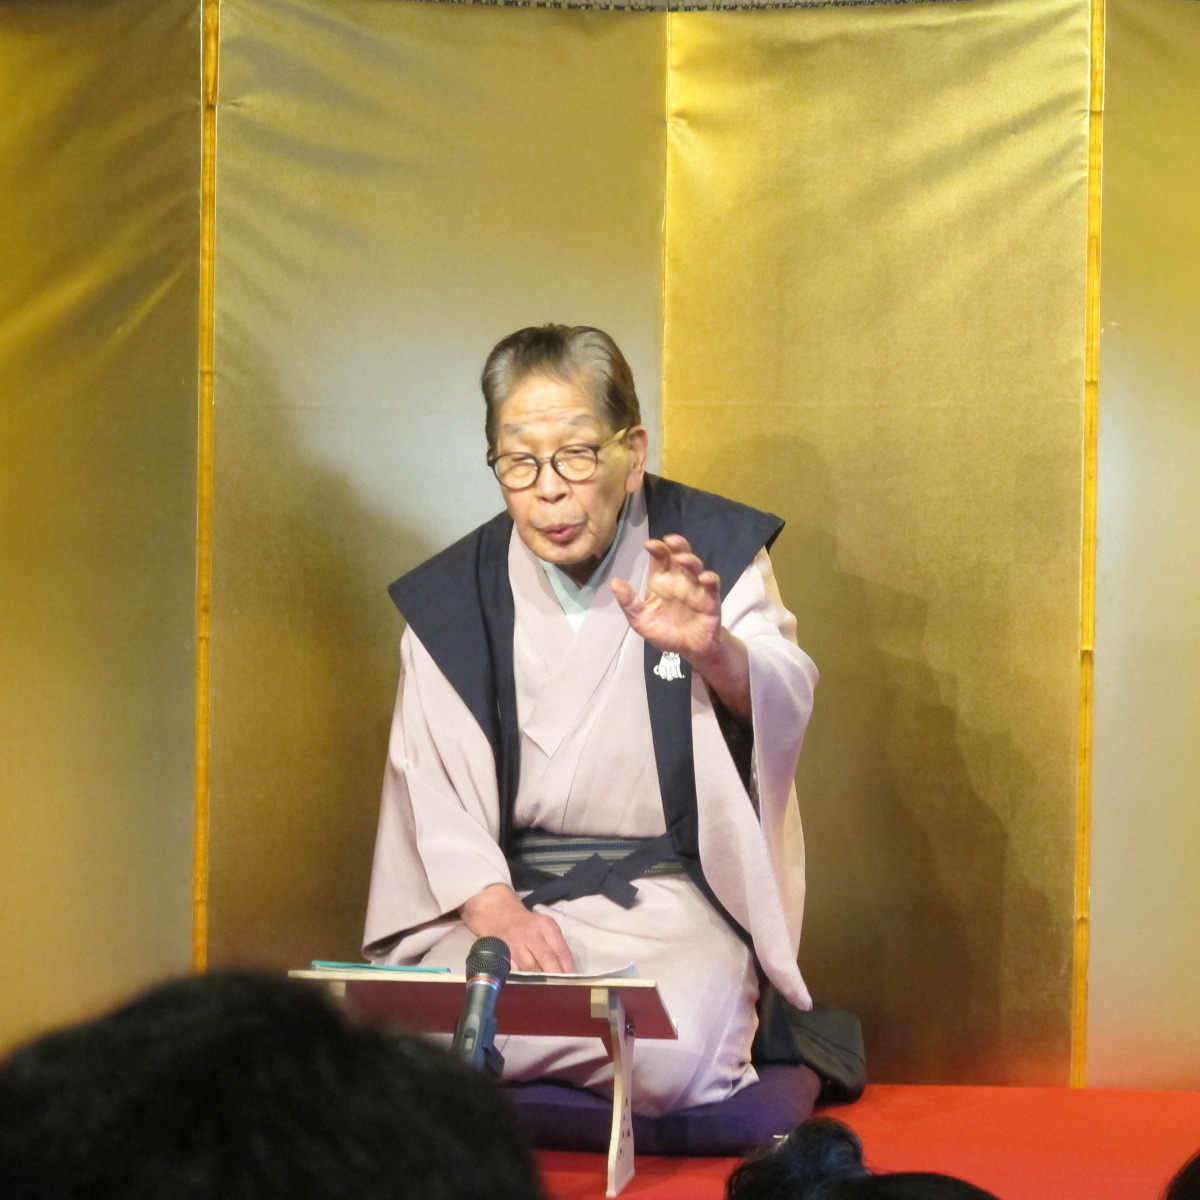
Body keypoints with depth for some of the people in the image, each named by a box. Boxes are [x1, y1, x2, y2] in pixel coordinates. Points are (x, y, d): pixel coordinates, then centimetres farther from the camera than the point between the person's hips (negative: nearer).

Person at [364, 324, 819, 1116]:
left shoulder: (713, 551, 1)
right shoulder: (451, 599, 6)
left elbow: (785, 702, -15)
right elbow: (430, 775, 0)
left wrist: (714, 651, -39)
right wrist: (490, 903, -18)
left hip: (671, 893, -2)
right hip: (507, 888, 2)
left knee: (670, 1064, -32)